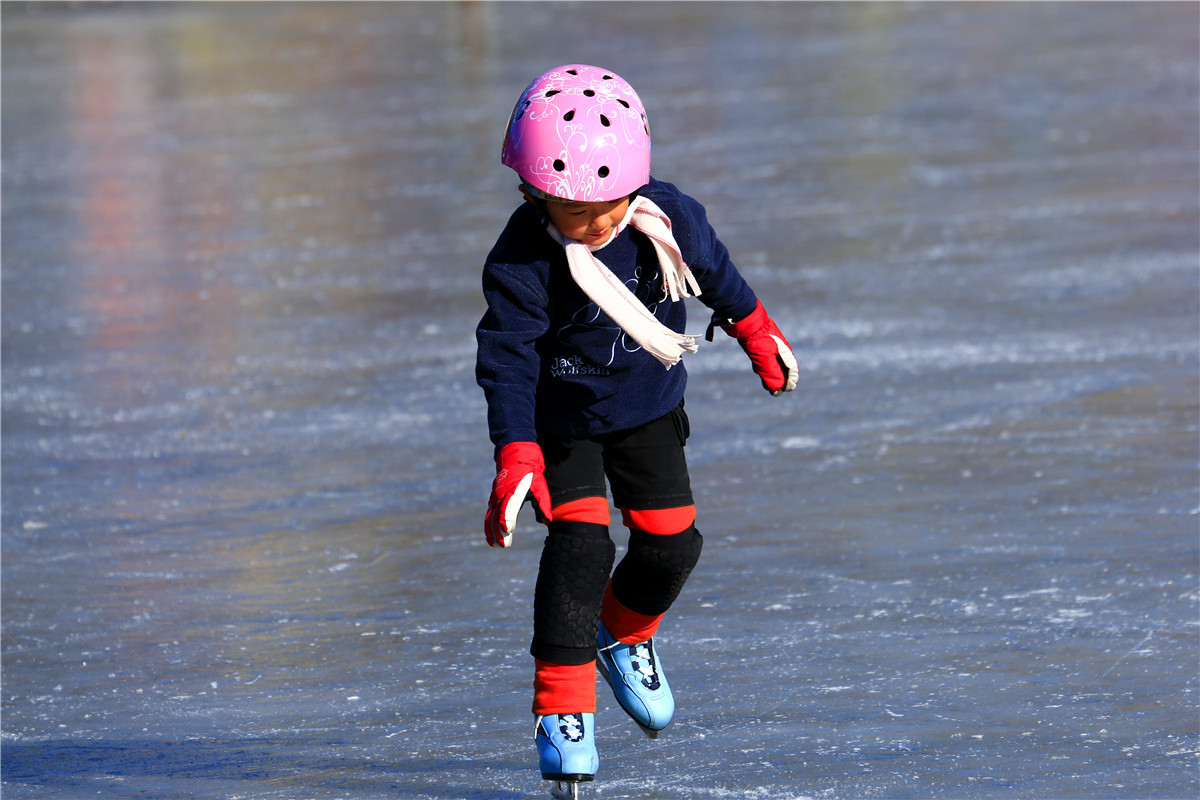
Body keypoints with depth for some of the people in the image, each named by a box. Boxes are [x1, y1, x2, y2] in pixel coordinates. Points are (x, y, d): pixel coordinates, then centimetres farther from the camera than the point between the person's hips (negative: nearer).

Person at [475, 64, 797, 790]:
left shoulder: (670, 220, -18)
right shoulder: (523, 261, -29)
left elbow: (716, 274, 4)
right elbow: (507, 358, -29)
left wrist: (757, 333, 19)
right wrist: (516, 453, -39)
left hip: (649, 409, 4)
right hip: (563, 423, -4)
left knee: (670, 539, 2)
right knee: (579, 544, -18)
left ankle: (625, 634, 35)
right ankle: (563, 710, -12)